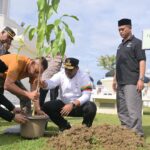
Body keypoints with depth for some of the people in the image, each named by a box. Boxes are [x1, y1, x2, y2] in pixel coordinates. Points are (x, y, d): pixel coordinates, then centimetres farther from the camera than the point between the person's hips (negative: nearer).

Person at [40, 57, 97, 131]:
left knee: (91, 107, -33)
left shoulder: (83, 77, -14)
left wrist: (72, 105, -35)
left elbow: (86, 95, -23)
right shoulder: (61, 74, -7)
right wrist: (44, 84, -51)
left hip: (79, 105, -3)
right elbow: (51, 82, -26)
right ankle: (65, 125, 6)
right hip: (64, 104, 3)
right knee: (46, 107, -18)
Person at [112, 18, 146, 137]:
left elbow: (142, 61, -9)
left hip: (132, 82, -8)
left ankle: (137, 134, -3)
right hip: (121, 83, 8)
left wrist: (141, 79, -18)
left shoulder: (137, 42, 0)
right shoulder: (121, 46, 21)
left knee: (133, 109, -10)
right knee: (122, 110, 11)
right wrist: (115, 79, 19)